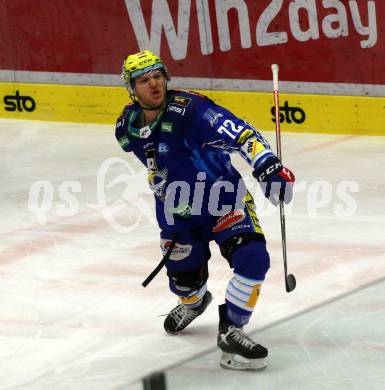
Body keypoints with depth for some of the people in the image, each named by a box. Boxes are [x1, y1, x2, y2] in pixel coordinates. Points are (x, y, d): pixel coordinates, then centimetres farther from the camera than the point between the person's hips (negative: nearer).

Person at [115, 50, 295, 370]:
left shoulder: (190, 109, -25)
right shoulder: (127, 129, -6)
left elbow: (240, 133, -36)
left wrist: (267, 164, -50)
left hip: (224, 200, -5)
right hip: (177, 212, 5)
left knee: (252, 258, -25)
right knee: (184, 280, 13)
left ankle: (230, 331, -10)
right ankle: (193, 302, 52)